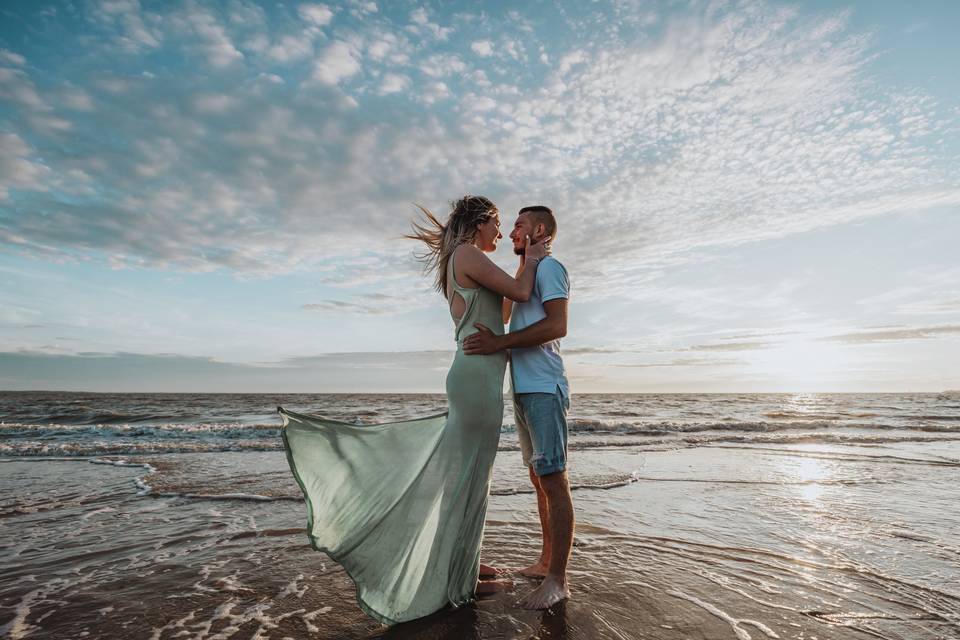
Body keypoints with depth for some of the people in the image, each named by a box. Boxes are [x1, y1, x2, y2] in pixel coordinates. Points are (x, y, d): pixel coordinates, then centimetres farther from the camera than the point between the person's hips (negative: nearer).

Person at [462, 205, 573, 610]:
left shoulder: (550, 267, -5)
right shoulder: (525, 276, 24)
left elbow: (557, 326, -20)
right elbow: (506, 318, 32)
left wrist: (500, 342, -25)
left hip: (544, 390, -10)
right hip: (524, 391, 10)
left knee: (553, 480, -7)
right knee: (539, 480, 13)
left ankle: (557, 580, 0)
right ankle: (546, 563, 24)